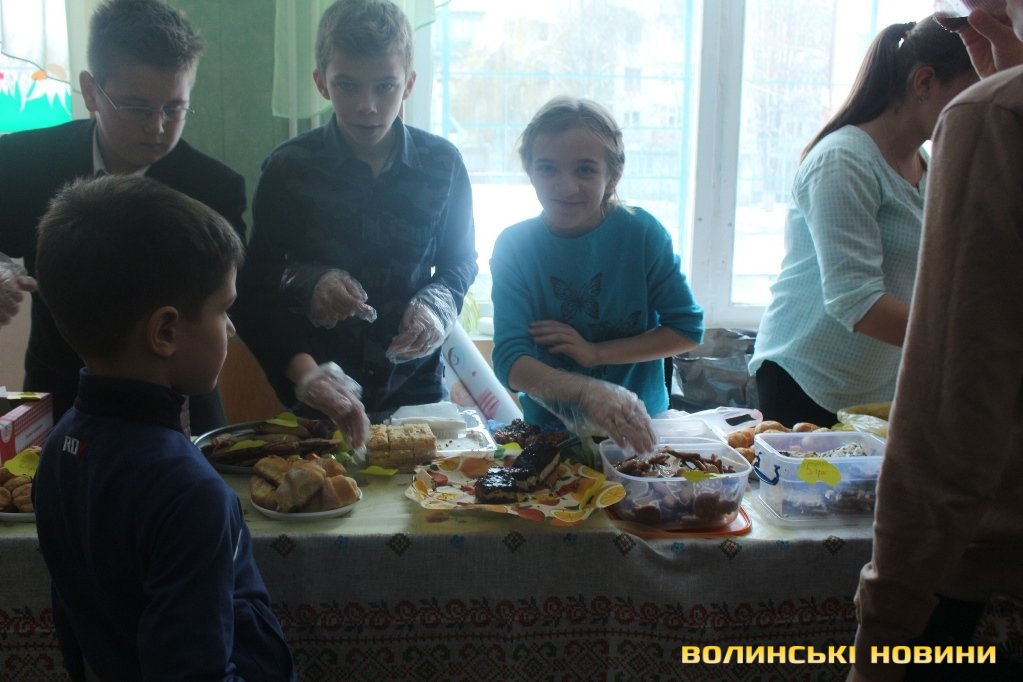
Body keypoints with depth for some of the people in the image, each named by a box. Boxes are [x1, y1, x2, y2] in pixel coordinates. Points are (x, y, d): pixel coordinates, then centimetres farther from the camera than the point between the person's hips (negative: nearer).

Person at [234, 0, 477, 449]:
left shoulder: (443, 164, -5)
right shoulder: (288, 169, -8)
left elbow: (459, 261, 6)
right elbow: (257, 279, -1)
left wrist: (435, 305, -13)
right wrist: (306, 284, -21)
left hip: (415, 383, 1)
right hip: (316, 385, -1)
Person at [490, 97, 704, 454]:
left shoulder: (642, 233, -8)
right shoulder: (515, 246, -9)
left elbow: (687, 328, -3)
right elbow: (510, 361, -17)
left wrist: (596, 352, -14)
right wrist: (589, 392, -35)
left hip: (640, 428, 0)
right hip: (548, 429, 0)